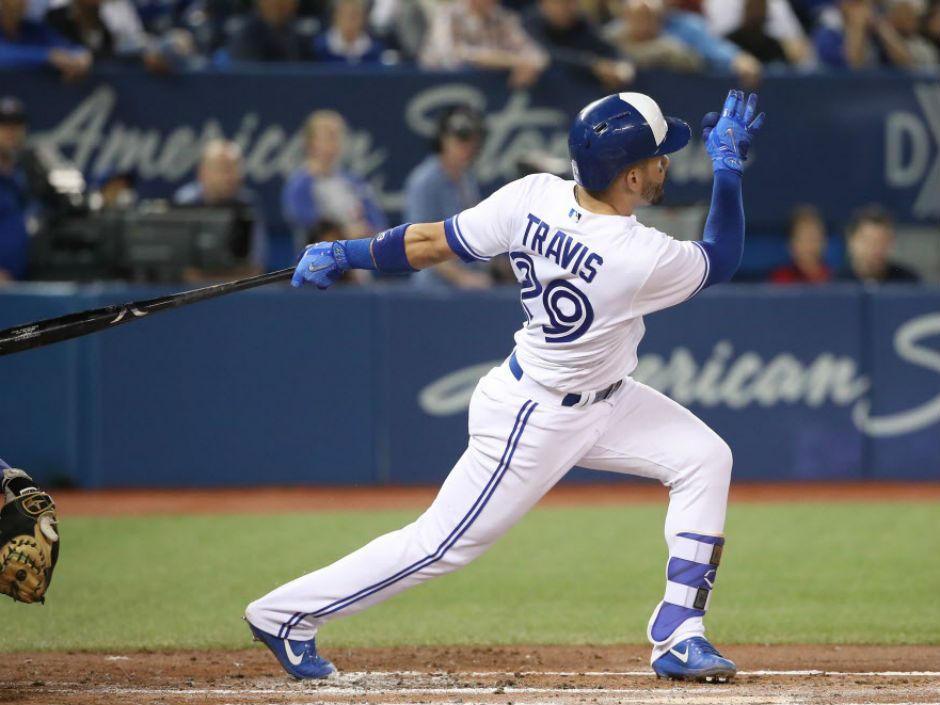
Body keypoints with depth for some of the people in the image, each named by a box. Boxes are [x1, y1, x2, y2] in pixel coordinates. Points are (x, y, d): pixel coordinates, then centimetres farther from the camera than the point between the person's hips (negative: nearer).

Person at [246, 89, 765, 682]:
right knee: (444, 544, 3)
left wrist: (343, 253, 4)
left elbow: (432, 243, -8)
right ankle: (286, 613, 17)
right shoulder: (642, 259, -32)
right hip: (536, 420, -8)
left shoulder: (534, 197, -16)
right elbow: (722, 260, -10)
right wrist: (729, 164, -5)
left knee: (705, 458, 6)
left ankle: (679, 636, 10)